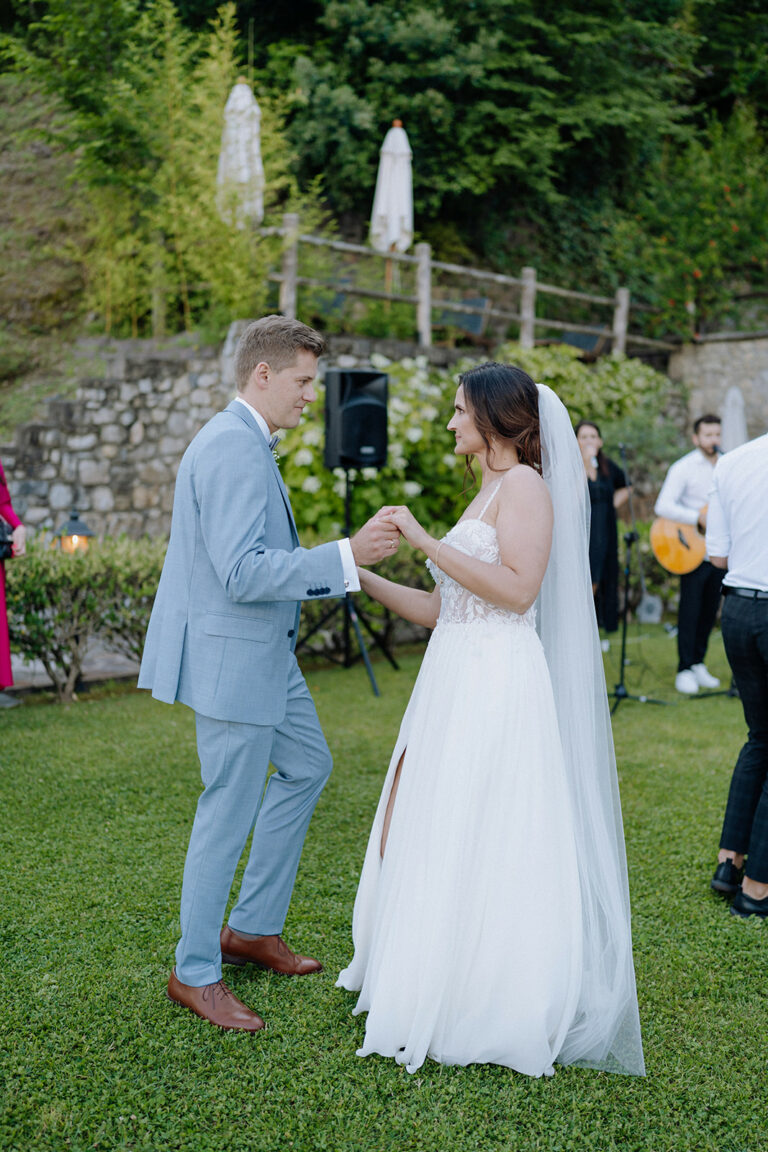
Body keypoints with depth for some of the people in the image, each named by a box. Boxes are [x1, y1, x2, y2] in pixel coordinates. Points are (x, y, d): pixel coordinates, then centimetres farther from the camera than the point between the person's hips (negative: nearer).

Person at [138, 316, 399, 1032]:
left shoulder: (242, 441, 14)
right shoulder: (234, 448, -20)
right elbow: (243, 572, -28)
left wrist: (344, 562, 15)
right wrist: (345, 556, -23)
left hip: (262, 650, 11)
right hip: (232, 657, -11)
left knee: (306, 766, 20)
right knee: (229, 811, 0)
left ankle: (252, 927, 31)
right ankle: (194, 973, 18)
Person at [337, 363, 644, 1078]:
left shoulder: (525, 484, -7)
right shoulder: (486, 492, 20)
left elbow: (519, 588, -20)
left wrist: (428, 542, -18)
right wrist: (365, 577, 14)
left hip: (495, 684, -9)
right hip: (455, 678, 9)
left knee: (473, 844, -2)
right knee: (420, 828, 12)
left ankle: (487, 1005, 13)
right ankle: (430, 980, 27)